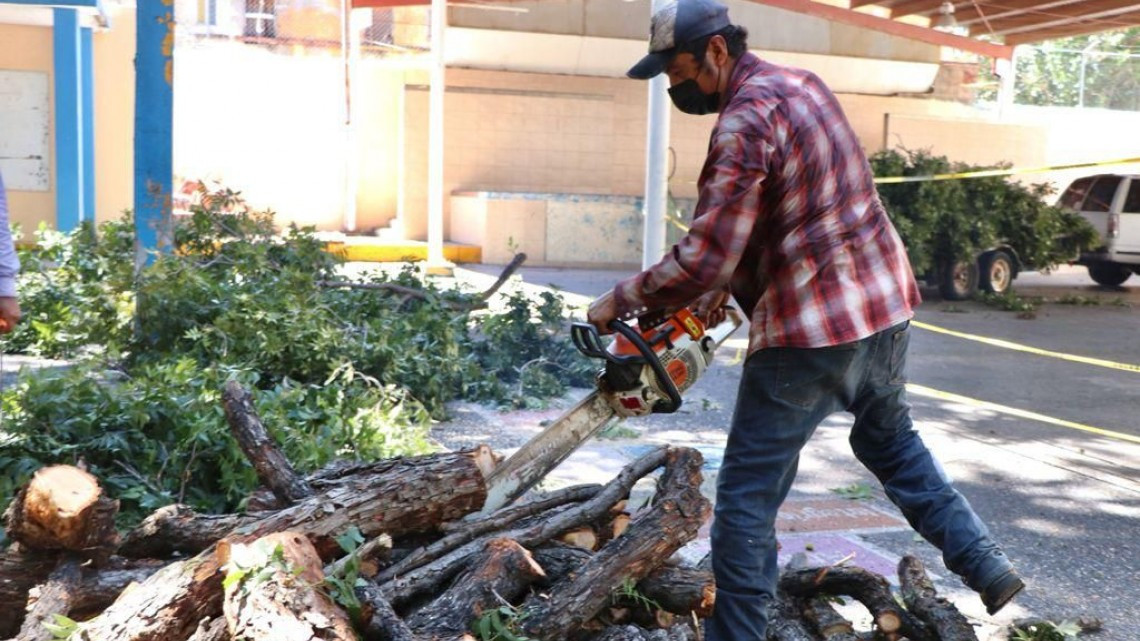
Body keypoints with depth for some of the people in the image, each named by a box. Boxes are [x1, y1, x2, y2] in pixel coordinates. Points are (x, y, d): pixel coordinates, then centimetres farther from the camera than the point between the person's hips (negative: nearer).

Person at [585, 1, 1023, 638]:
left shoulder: (745, 122, -18)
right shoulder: (802, 83, 11)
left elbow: (704, 258, -21)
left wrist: (621, 300, -8)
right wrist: (733, 283, 11)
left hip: (811, 330, -9)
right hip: (887, 303, 10)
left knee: (748, 496, 3)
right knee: (892, 441, 31)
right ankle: (988, 566, 34)